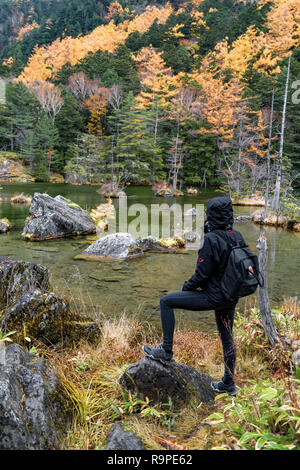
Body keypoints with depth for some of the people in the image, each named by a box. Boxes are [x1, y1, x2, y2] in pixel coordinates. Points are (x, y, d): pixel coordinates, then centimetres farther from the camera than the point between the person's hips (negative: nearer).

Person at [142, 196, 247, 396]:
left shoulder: (211, 240, -21)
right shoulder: (237, 237, 2)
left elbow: (202, 274, -20)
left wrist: (186, 287, -2)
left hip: (213, 297, -8)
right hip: (231, 297, 8)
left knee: (166, 301, 2)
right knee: (227, 337, 22)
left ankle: (166, 351, 8)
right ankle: (229, 384, 37)